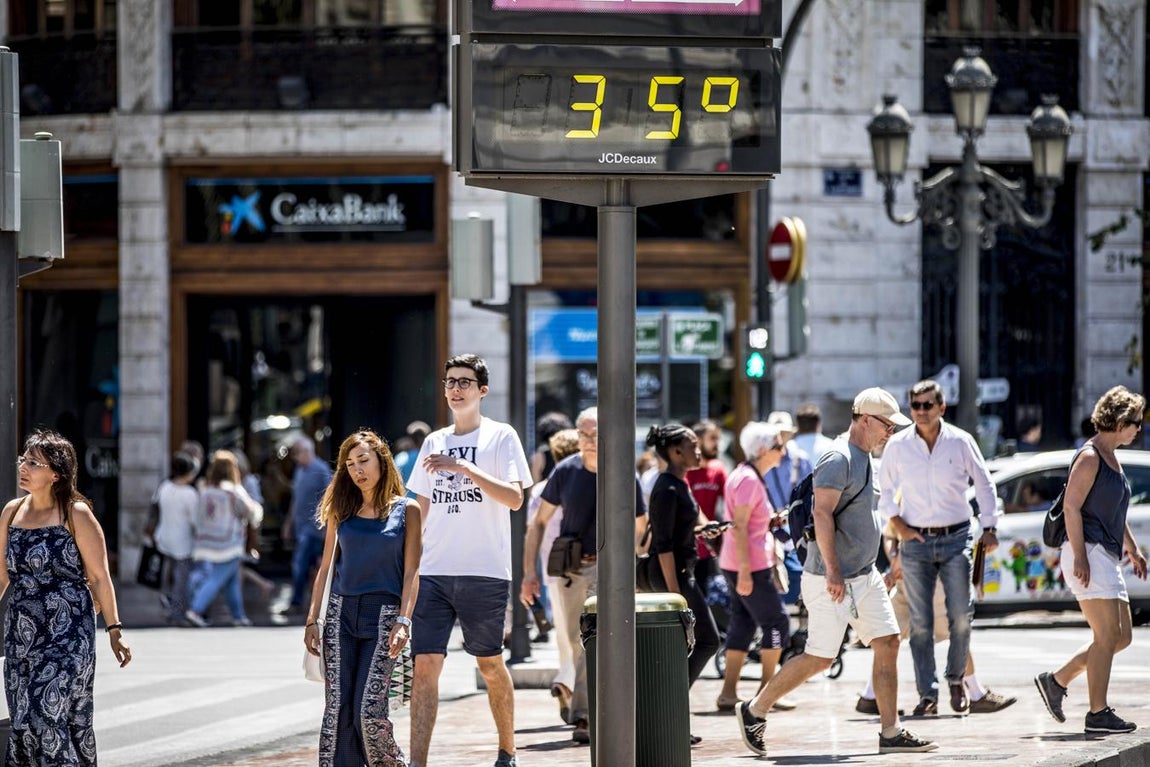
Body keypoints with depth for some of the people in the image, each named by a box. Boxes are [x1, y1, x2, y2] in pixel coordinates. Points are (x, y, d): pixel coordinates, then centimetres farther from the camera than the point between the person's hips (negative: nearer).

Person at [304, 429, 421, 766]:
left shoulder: (406, 510, 3)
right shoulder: (342, 510, 11)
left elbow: (411, 571, -1)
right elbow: (326, 566, 13)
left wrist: (403, 621, -12)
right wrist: (312, 620, 7)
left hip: (383, 614, -3)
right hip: (341, 612, 3)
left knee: (369, 711, -13)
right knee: (337, 710, -4)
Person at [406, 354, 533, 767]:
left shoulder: (501, 437, 0)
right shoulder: (434, 442, 14)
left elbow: (514, 497, -13)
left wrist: (463, 467, -20)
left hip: (485, 573, -3)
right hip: (433, 573, 3)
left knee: (490, 664, 8)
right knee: (425, 664, -8)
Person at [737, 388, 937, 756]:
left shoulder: (863, 457, 15)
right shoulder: (838, 459, -15)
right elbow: (822, 513, -23)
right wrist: (832, 571, -29)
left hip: (863, 576, 9)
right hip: (832, 582, -9)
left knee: (888, 644, 2)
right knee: (819, 658, -5)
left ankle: (891, 733, 3)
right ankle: (754, 710, 10)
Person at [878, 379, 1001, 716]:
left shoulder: (961, 442, 0)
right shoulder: (897, 446, 2)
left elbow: (984, 485, 10)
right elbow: (885, 489, 15)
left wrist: (989, 528, 5)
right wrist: (897, 524, 2)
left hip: (956, 538, -1)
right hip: (915, 541, 1)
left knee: (961, 616, -4)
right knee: (920, 622, -2)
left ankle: (956, 679, 18)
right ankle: (927, 694, 1)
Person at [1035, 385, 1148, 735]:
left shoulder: (1112, 457, 19)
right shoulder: (1089, 457, -11)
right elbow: (1072, 506, -18)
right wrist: (1080, 557, -22)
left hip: (1108, 556, 10)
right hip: (1089, 552, -10)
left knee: (1121, 637, 8)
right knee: (1107, 635, -11)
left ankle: (1056, 680, 15)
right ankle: (1098, 713, -7)